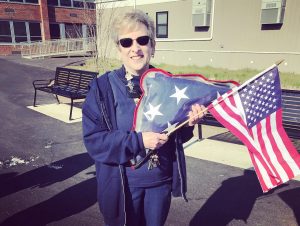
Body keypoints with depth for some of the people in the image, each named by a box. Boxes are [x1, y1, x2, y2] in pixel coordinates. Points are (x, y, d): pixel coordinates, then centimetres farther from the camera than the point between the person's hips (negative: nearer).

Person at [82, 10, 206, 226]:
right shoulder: (103, 87, -12)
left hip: (161, 180, 3)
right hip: (122, 184, -2)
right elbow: (93, 139, -15)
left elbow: (176, 134, 5)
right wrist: (138, 141, -24)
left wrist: (188, 122, -17)